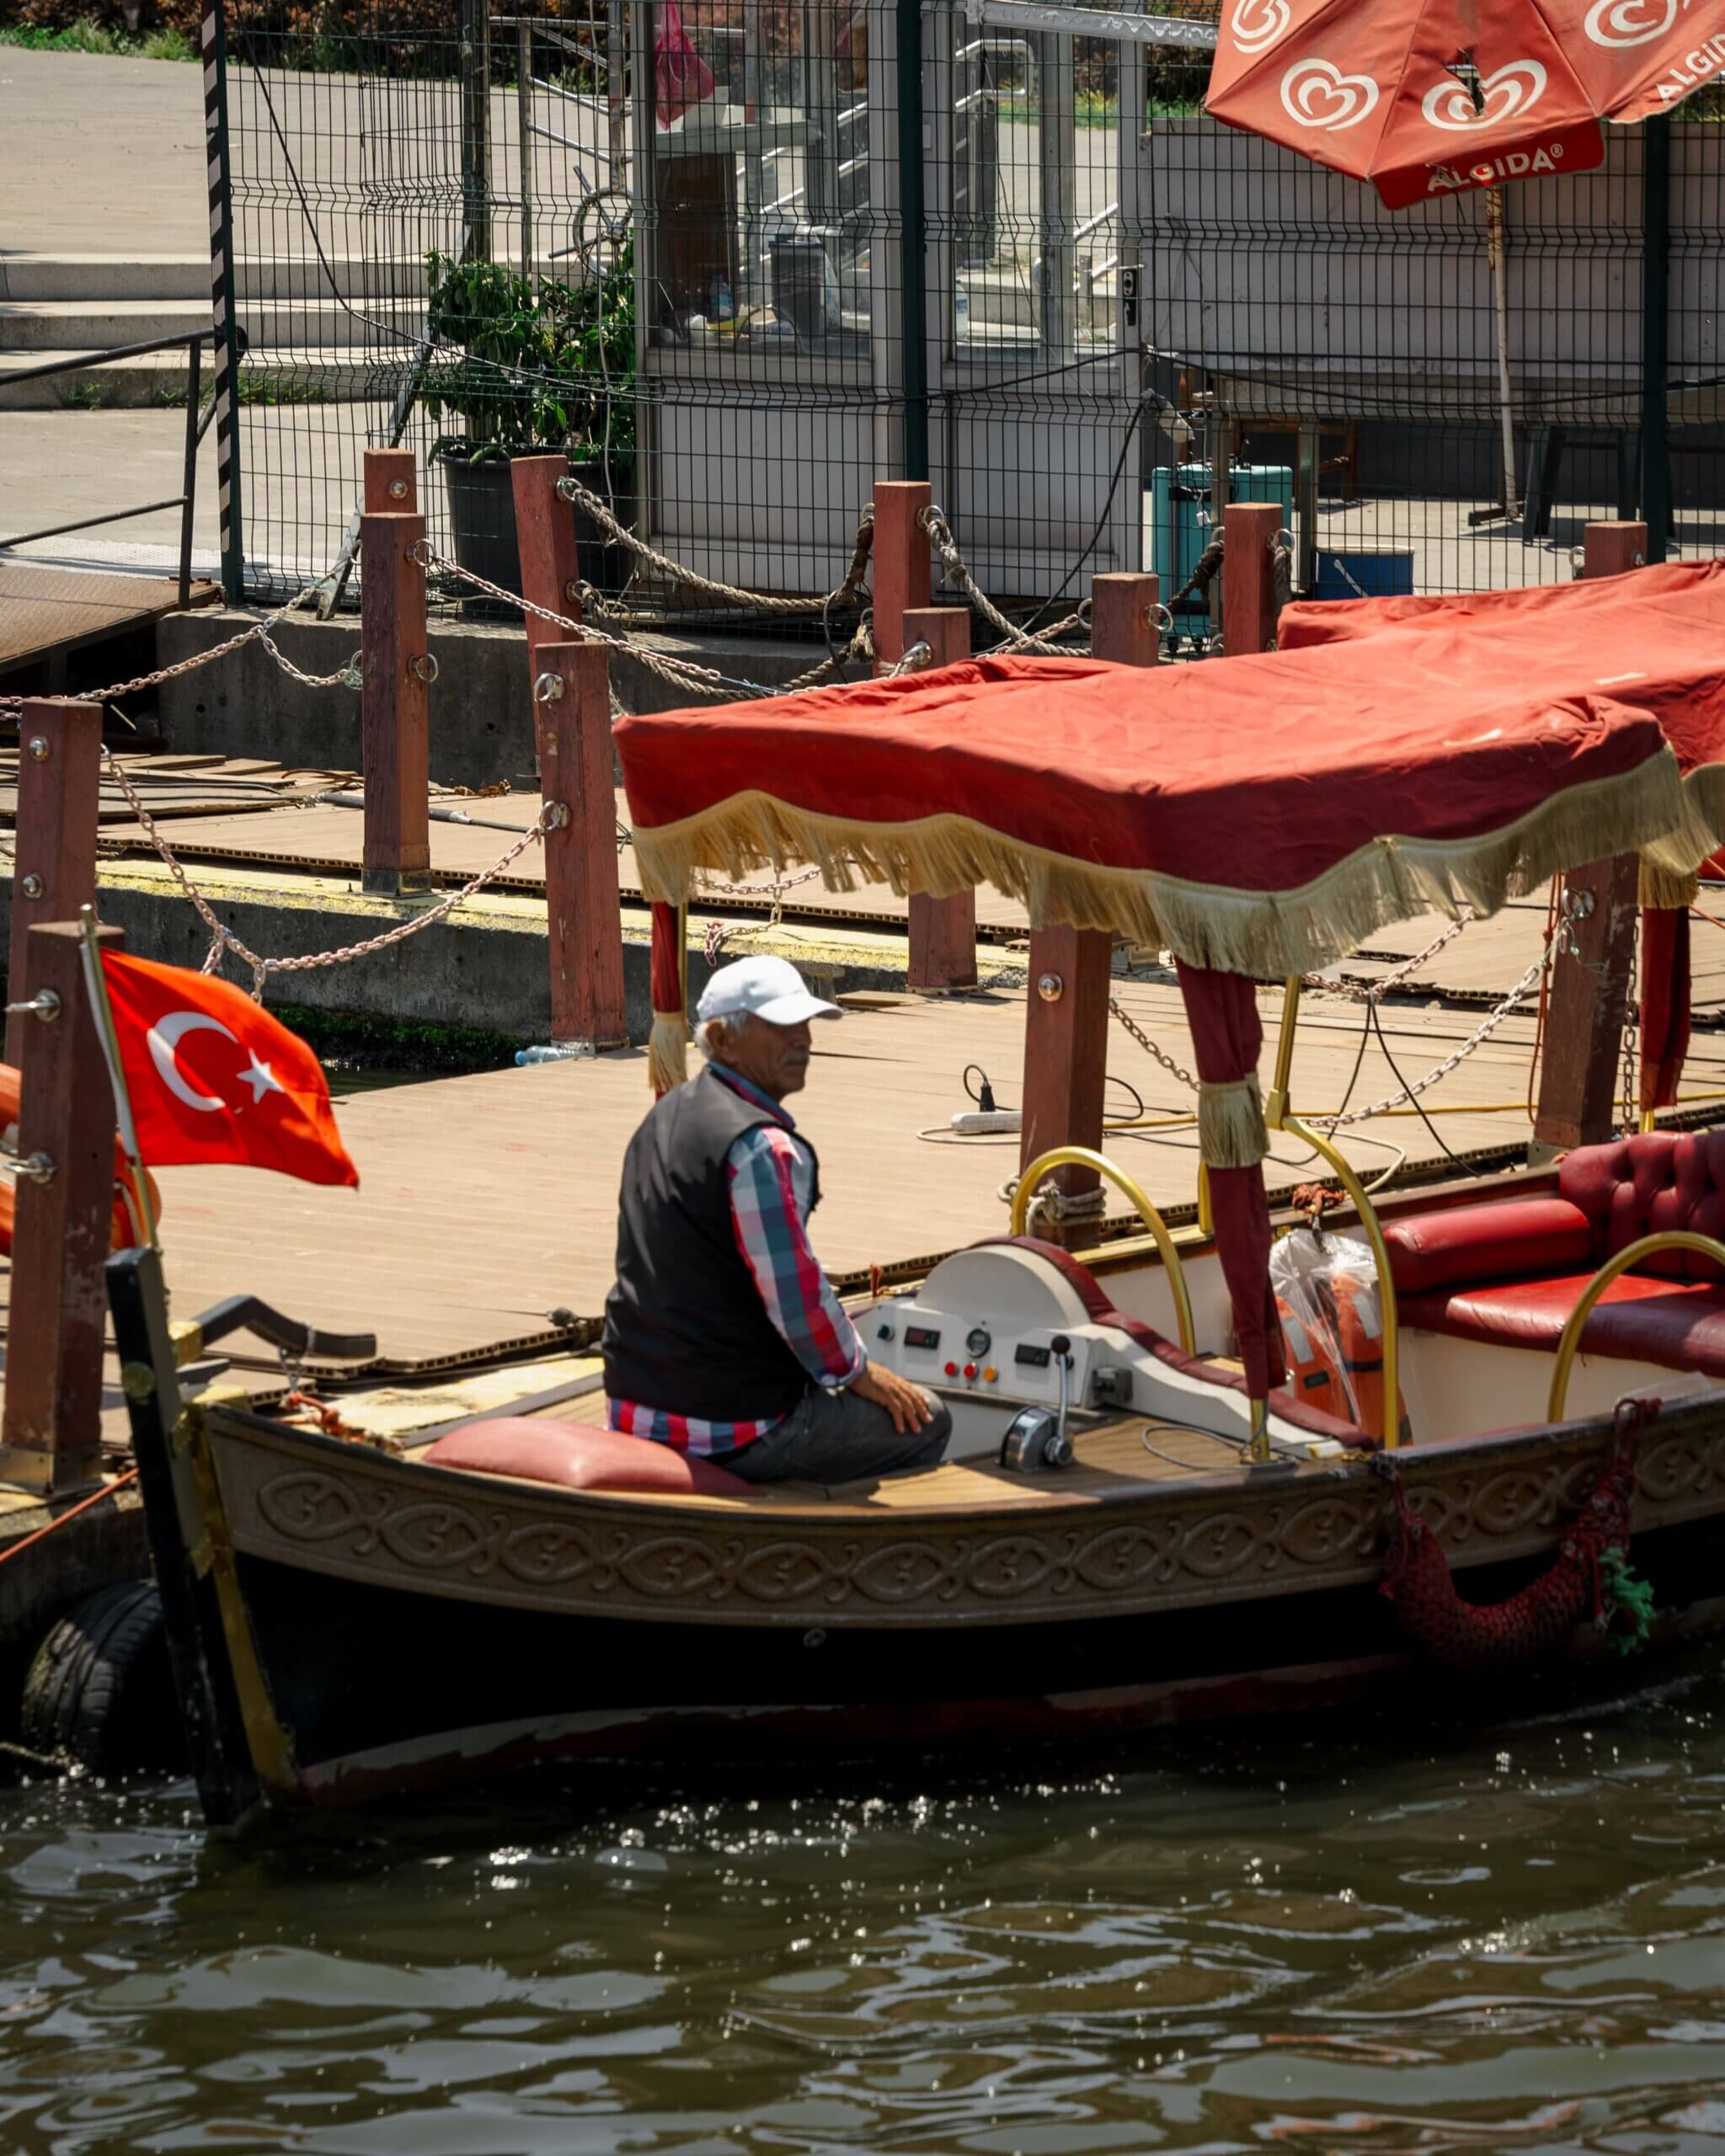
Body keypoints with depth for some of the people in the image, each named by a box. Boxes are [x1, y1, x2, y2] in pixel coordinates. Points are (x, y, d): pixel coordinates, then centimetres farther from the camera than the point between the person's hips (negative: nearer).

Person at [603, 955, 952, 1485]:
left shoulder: (664, 1119, 12)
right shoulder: (762, 1148, -19)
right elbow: (796, 1296, -21)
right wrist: (859, 1374, -2)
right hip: (735, 1430, -9)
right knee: (927, 1424, 6)